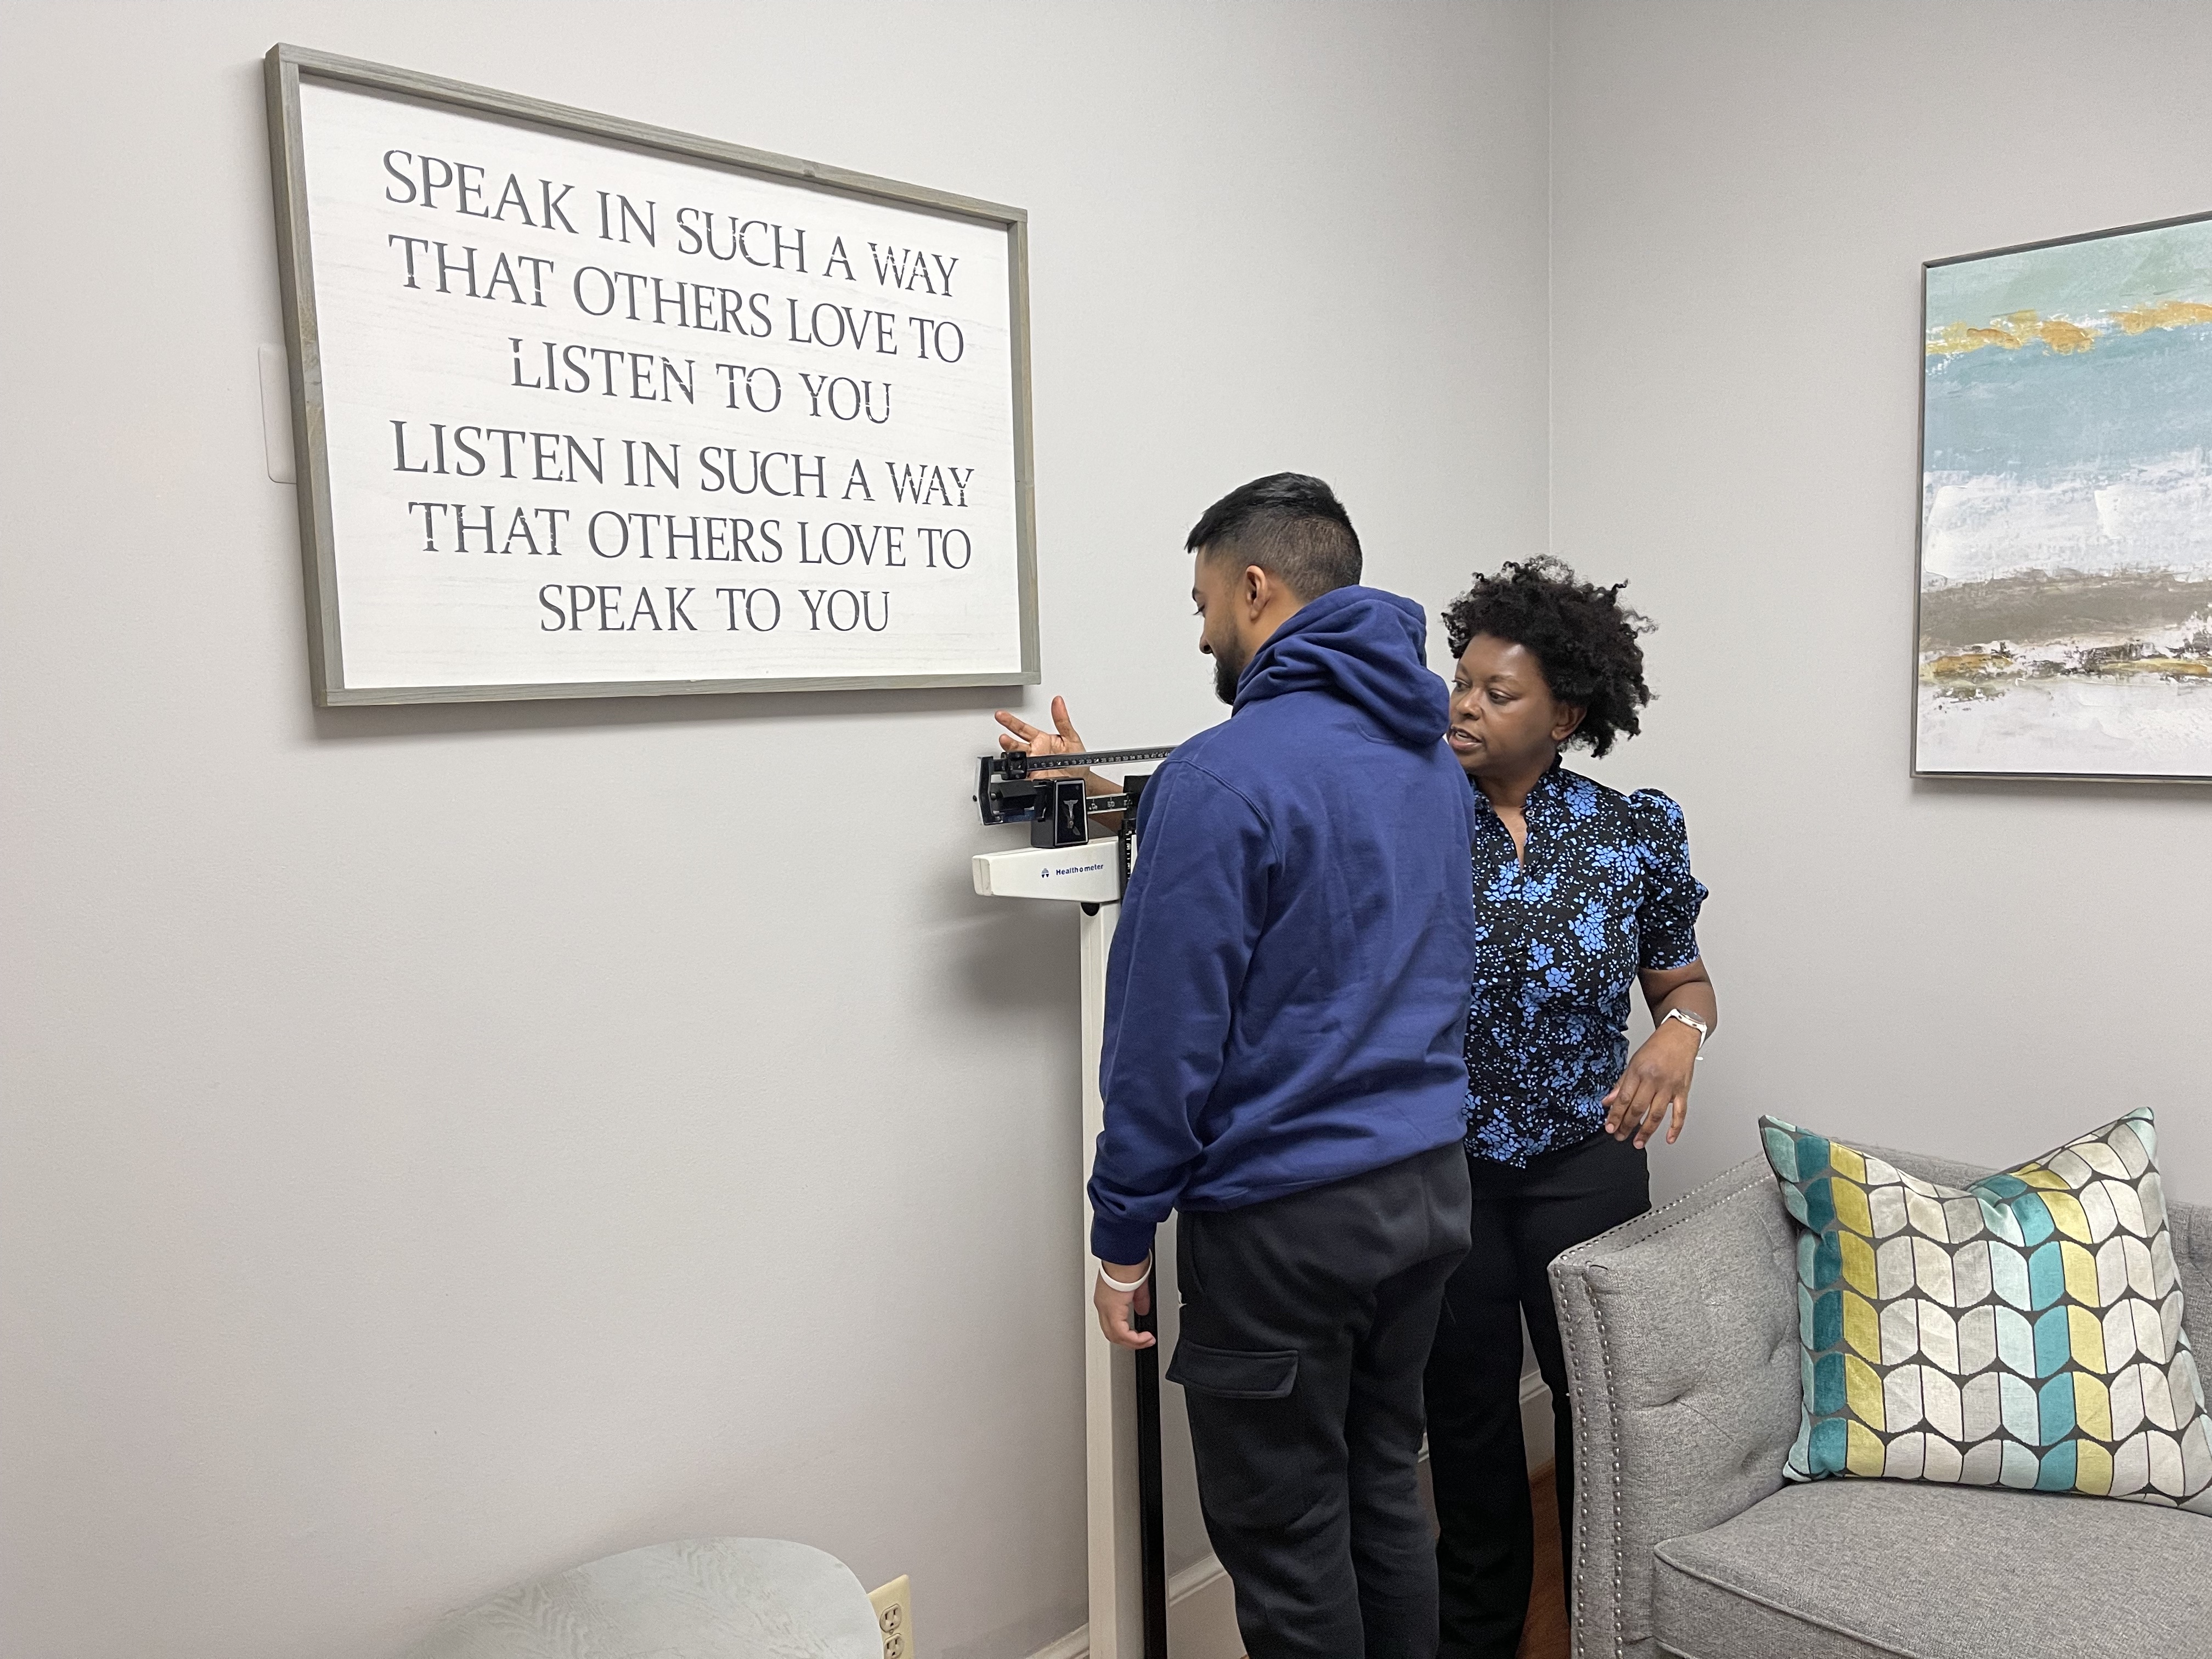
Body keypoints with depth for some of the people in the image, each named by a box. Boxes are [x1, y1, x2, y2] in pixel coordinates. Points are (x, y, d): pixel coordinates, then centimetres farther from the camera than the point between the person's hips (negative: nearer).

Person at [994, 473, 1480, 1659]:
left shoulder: (1224, 774, -18)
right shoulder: (1431, 759, 8)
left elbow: (1167, 1036, -18)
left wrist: (1123, 1241, -8)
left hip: (1286, 1218, -8)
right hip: (1428, 1186, 8)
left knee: (1286, 1546, 9)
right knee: (1385, 1499, 21)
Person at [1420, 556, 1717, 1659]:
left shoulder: (1636, 834, -6)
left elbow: (1683, 980, 6)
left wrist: (1681, 1031, -19)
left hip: (1583, 1165, 0)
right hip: (1441, 1165, 1)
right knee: (1465, 1404, 14)